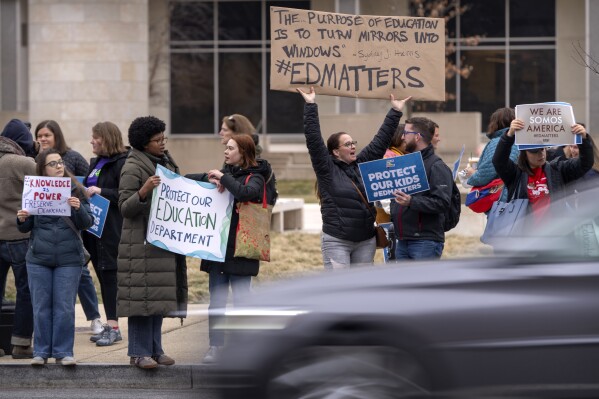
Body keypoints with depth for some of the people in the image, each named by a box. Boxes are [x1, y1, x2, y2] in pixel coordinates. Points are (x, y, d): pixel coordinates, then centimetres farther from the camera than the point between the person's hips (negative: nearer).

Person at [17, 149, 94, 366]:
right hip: (38, 259, 1)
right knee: (41, 307, 6)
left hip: (69, 259, -1)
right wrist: (21, 219, -12)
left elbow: (87, 223, 1)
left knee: (65, 307, 0)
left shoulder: (75, 190, 2)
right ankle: (41, 352, 13)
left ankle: (63, 352, 8)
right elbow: (26, 228, 10)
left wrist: (79, 208, -18)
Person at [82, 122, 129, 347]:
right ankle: (109, 326, 15)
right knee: (102, 276, 10)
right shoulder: (96, 163, 18)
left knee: (109, 274, -7)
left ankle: (113, 327, -4)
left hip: (111, 229, -9)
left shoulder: (121, 163, -11)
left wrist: (101, 192, -20)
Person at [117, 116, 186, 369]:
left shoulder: (166, 162, 16)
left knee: (159, 296, 9)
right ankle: (139, 353, -6)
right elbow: (124, 207, -13)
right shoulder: (133, 167, -9)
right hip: (141, 241, -8)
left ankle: (155, 349, 15)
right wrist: (143, 192, -29)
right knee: (143, 294, -9)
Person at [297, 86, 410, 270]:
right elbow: (313, 140, -10)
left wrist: (395, 112, 18)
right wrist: (310, 106, -13)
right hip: (336, 241, -6)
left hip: (366, 241, 6)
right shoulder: (327, 168, -4)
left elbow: (380, 141, 16)